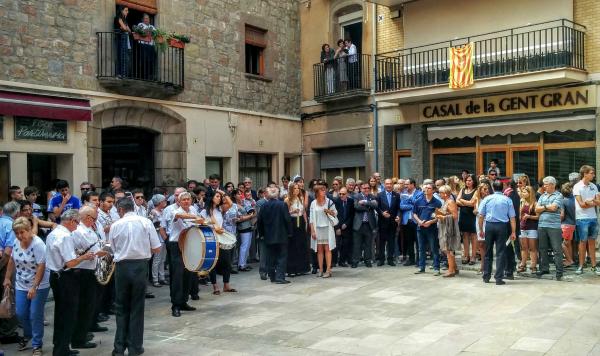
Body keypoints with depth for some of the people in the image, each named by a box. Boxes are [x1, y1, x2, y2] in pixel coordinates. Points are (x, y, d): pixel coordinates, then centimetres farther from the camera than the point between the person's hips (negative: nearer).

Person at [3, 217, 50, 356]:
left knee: (35, 315, -2)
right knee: (21, 313, 9)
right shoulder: (17, 242, -1)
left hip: (39, 286, -6)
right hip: (21, 285, 6)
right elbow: (12, 260, 13)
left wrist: (34, 287, -27)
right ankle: (27, 335, 37)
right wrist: (7, 278, 12)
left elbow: (41, 267, -23)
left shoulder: (38, 244, -21)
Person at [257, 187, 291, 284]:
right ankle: (280, 277, -5)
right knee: (282, 257, 1)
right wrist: (289, 232, 1)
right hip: (281, 236, -4)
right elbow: (287, 220, -10)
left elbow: (259, 221, 6)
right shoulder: (282, 205, -11)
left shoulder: (264, 206, 0)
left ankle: (272, 276, 17)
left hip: (269, 236, 4)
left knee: (271, 257, 12)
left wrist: (261, 233, 18)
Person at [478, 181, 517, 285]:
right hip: (502, 226, -1)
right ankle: (499, 278, 1)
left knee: (488, 252, 12)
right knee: (500, 253, 2)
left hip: (489, 226, 1)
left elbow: (481, 216, 1)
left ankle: (486, 277, 18)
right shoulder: (507, 200, 2)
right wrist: (513, 232, 1)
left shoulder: (487, 199, 3)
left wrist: (481, 230, 8)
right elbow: (512, 217, -2)